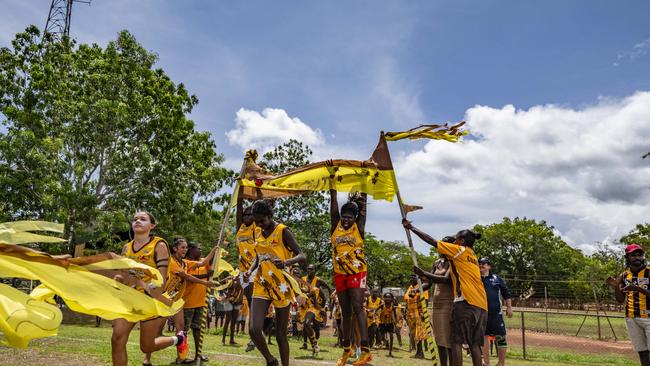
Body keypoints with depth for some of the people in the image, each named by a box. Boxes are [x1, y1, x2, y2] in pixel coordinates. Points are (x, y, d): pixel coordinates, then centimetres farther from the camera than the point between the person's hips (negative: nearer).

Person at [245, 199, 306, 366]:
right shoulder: (259, 234, 11)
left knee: (280, 334, 3)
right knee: (254, 329, -11)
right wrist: (250, 271, 3)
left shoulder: (282, 231, -7)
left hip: (280, 285, -4)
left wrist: (286, 262, -35)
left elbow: (302, 256, -14)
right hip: (261, 284, 5)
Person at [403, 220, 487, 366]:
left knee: (457, 341, -6)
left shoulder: (459, 250, 3)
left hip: (466, 301, -8)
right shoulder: (473, 256, 25)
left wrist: (411, 227, 9)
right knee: (474, 344, 6)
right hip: (481, 304, 8)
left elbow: (432, 241, 2)